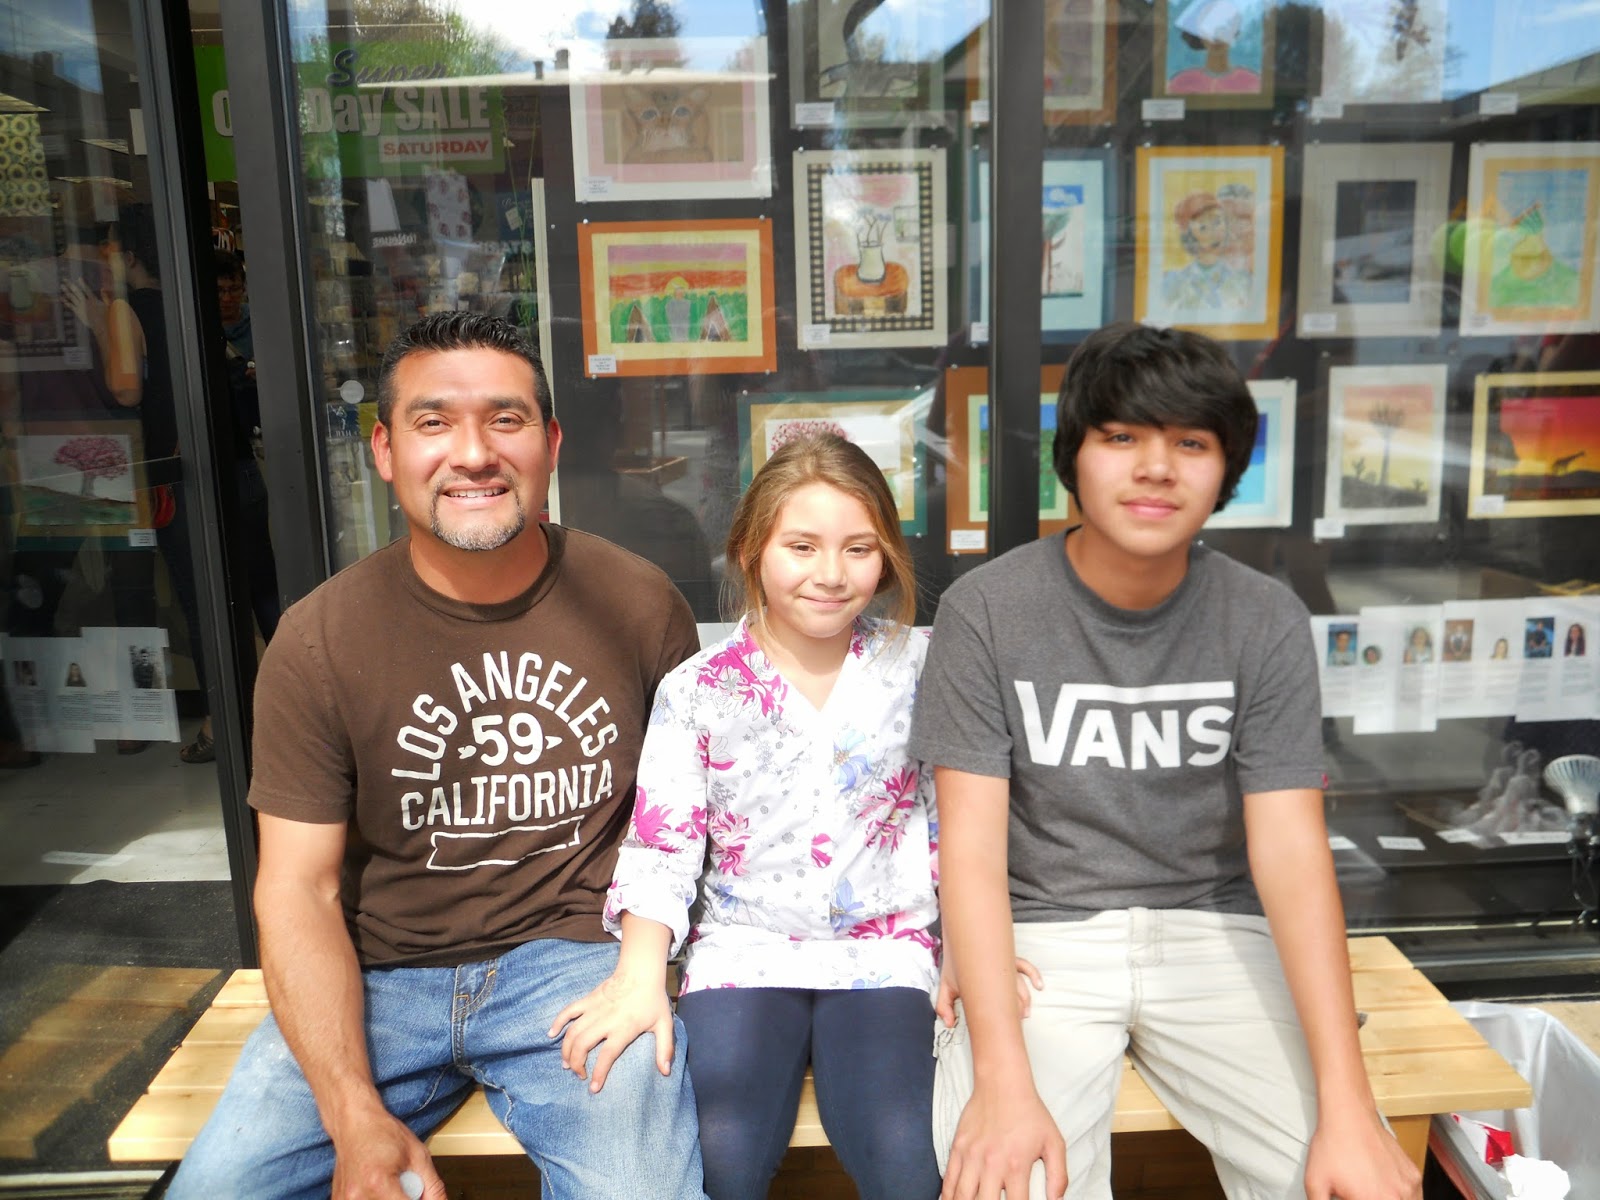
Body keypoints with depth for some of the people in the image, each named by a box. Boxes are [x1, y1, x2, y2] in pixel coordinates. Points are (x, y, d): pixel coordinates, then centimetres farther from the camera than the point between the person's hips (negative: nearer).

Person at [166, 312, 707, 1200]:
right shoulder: (318, 641, -5)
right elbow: (297, 891, -5)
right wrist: (355, 1115, -15)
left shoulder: (640, 603, -3)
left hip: (575, 954, -1)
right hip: (379, 973, 2)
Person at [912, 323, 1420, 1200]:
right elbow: (971, 843, -13)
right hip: (1038, 934, -2)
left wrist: (1348, 1107, -17)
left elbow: (1291, 852, -8)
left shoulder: (1266, 622, -4)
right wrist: (1002, 1081, -23)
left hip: (1209, 929, 3)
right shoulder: (984, 611, -10)